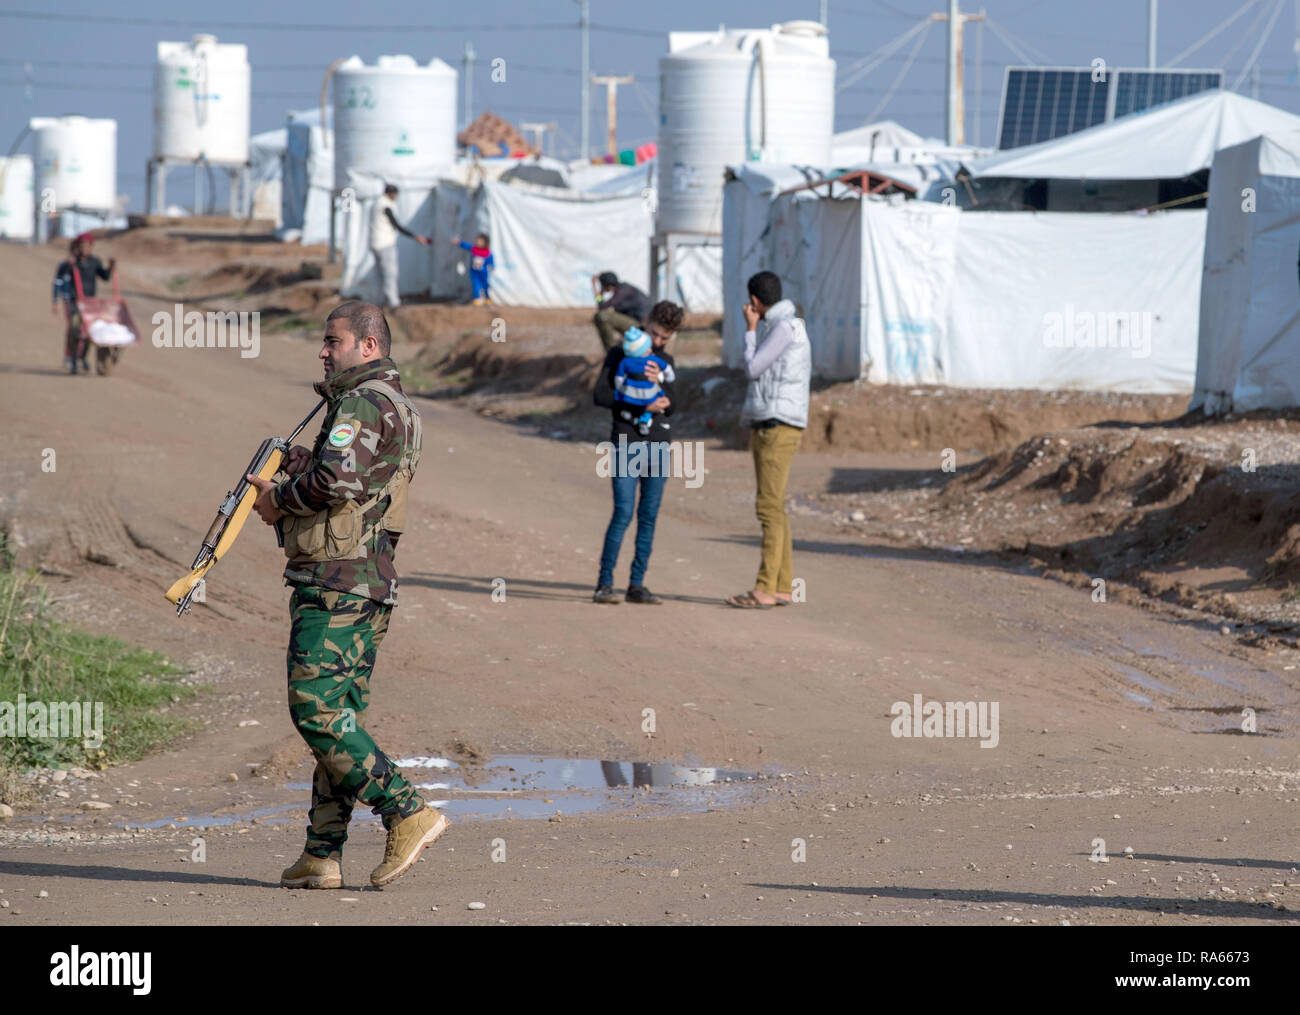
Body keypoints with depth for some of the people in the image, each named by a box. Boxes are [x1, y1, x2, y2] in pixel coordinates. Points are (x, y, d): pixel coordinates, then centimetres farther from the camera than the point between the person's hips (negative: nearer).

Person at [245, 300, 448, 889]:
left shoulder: (361, 403, -12)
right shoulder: (398, 407, 21)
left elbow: (337, 478, -26)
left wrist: (280, 498, -9)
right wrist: (304, 468, 11)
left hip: (336, 581, -10)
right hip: (370, 580, 10)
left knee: (316, 709, -12)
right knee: (337, 717, 9)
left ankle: (407, 813, -17)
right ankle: (323, 855, 9)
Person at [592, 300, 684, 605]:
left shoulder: (665, 363, 15)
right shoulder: (620, 355, 3)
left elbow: (671, 405, 2)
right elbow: (600, 395, -6)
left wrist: (660, 383, -18)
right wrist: (643, 407, -12)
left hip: (657, 447, 4)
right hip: (626, 444, -4)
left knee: (649, 516, 3)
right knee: (623, 512, -12)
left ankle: (637, 585, 7)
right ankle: (604, 583, -8)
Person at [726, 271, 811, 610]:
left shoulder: (785, 327, -12)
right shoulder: (783, 326, 17)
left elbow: (752, 369, -10)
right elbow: (806, 376, 25)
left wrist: (750, 330, 0)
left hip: (777, 429, -10)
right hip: (766, 428, 10)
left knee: (769, 507, -12)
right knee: (773, 508, 10)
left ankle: (765, 588, -15)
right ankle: (782, 587, 12)